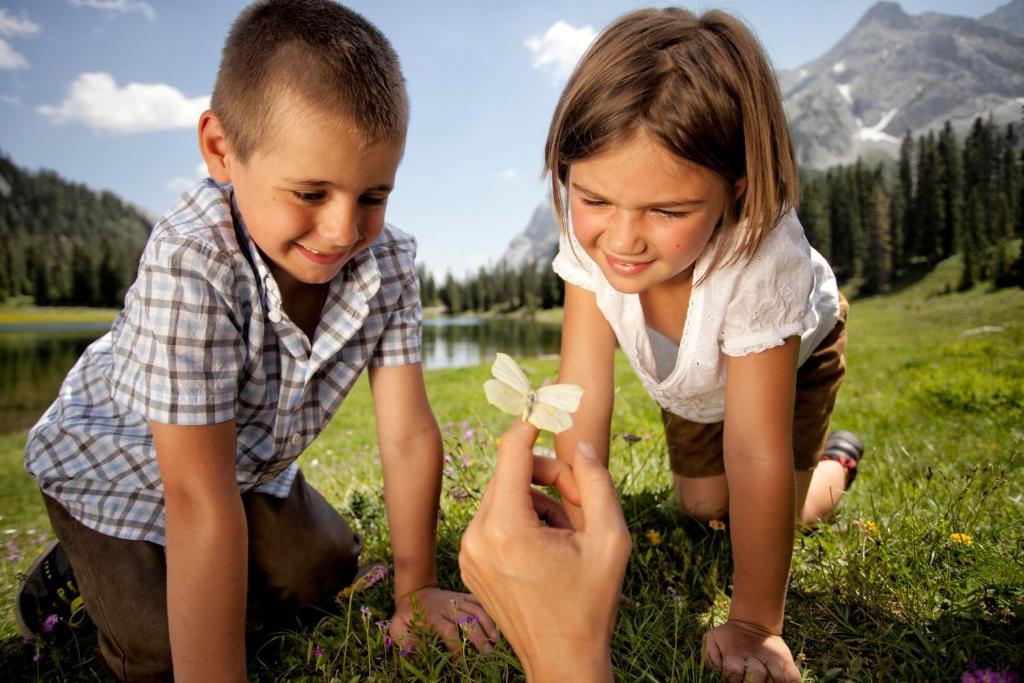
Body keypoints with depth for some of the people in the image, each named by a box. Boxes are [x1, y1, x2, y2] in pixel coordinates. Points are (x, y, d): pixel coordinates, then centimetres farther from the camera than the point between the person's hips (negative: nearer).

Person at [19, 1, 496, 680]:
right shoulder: (189, 263, -40)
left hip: (252, 457, 5)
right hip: (119, 463, -4)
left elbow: (408, 434, -20)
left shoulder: (388, 261, -25)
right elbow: (200, 501, -39)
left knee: (323, 570, 4)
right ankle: (73, 580, 19)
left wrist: (416, 589, -15)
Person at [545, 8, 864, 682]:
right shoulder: (592, 235, -38)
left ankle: (835, 459, 27)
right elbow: (584, 400, -34)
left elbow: (756, 454, -42)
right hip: (692, 382, 3)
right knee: (700, 506, 8)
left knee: (767, 512, -5)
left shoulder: (761, 259, -46)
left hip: (794, 352, -2)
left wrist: (754, 625, -34)